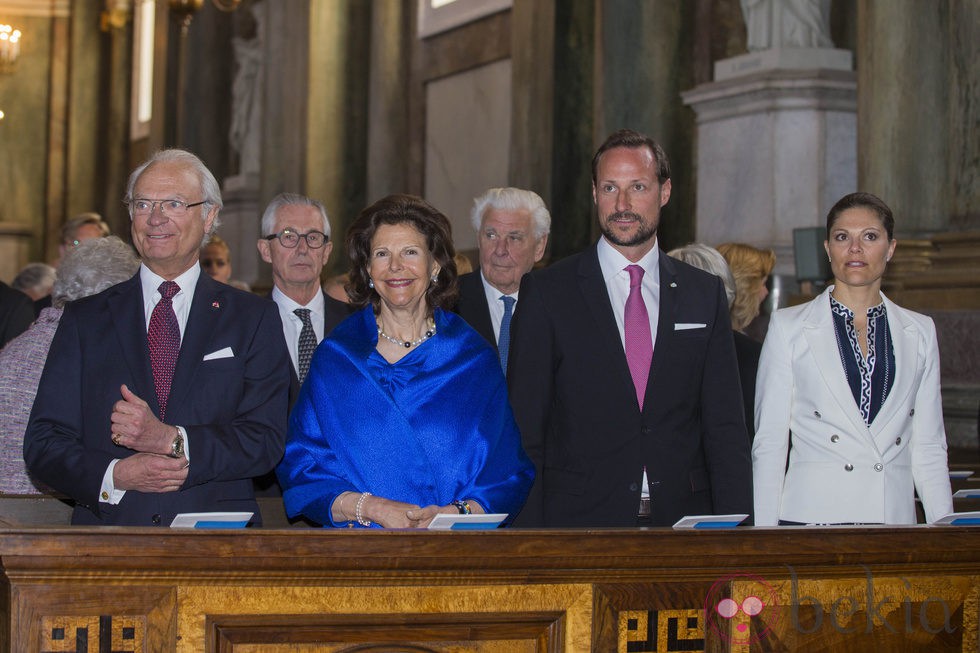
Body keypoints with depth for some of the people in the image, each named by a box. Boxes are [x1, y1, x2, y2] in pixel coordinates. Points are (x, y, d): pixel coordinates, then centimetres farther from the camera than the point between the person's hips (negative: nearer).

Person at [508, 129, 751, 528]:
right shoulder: (546, 292, 1)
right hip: (579, 524, -2)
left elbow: (725, 427, 7)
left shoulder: (705, 293, 9)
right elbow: (525, 430, -1)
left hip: (682, 518, 3)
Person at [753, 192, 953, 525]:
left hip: (895, 514, 2)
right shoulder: (789, 327, 3)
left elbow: (929, 449, 11)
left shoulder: (919, 332, 11)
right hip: (811, 516, -2)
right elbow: (769, 444, 1)